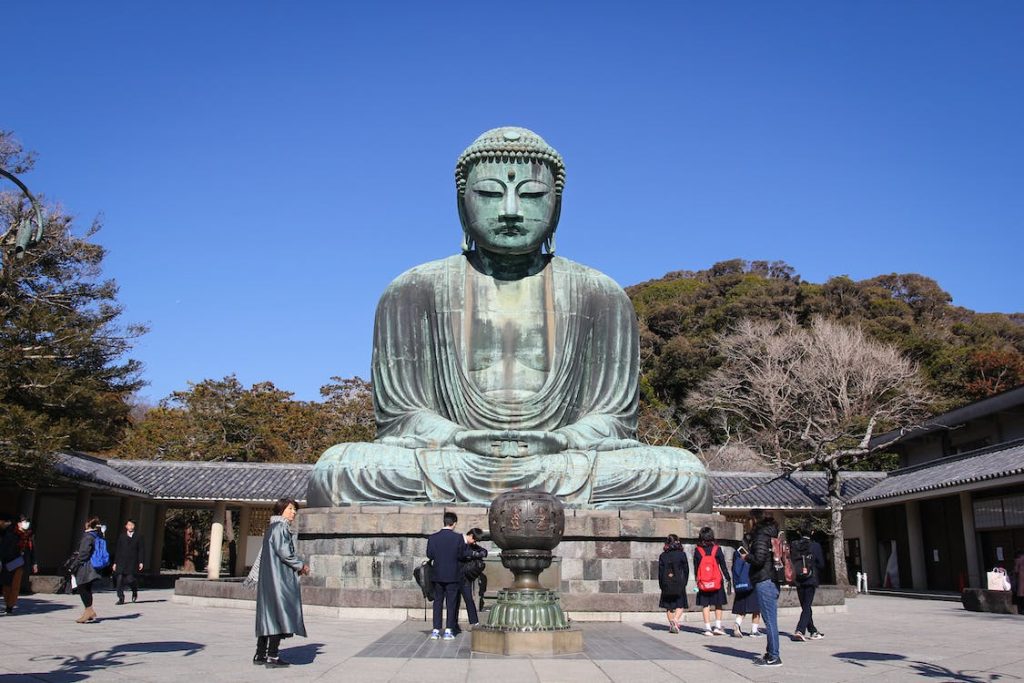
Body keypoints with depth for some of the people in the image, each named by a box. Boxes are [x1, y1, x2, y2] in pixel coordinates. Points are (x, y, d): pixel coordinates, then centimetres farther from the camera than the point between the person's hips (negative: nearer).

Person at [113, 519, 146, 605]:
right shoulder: (121, 536, 12)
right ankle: (121, 598, 2)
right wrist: (115, 562, 7)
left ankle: (135, 592, 22)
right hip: (121, 562, 2)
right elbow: (118, 550, 12)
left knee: (130, 579, -9)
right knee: (120, 579, -7)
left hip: (133, 562, -2)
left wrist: (141, 562, -4)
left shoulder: (138, 536, 6)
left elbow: (141, 550, 3)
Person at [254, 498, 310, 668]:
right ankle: (272, 657, -9)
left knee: (269, 615, 11)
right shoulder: (279, 527, -10)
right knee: (280, 612, -9)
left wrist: (297, 568, 12)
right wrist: (300, 565, -6)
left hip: (269, 578, 10)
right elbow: (283, 551, -19)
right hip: (279, 577, -10)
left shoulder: (274, 528, 20)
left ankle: (260, 655, 15)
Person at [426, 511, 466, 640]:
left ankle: (436, 630, 9)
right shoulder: (458, 537, -11)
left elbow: (429, 554, -1)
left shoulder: (433, 537, -4)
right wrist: (464, 543, 10)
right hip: (453, 575, -2)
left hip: (438, 575, 2)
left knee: (437, 602, 10)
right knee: (451, 603, 6)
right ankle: (448, 630, 5)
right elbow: (462, 555, -6)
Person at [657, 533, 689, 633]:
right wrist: (684, 583, 10)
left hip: (666, 584, 2)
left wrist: (661, 586, 9)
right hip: (679, 583, -2)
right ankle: (675, 620, -19)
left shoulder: (662, 556, 2)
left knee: (669, 606, 12)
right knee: (680, 605, 2)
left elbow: (660, 572, 3)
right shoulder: (681, 554, -2)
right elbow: (686, 570, 0)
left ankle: (671, 624, 11)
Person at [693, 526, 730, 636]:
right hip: (717, 581, -1)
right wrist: (728, 579, 5)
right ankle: (718, 626, 6)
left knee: (705, 605, 6)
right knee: (718, 604, 13)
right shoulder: (717, 549, -6)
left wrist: (697, 580, 16)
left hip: (703, 582, 1)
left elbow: (695, 567, 5)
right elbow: (723, 566, -2)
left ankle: (707, 628, 3)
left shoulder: (697, 550, -2)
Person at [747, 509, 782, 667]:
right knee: (771, 619, 14)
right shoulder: (773, 532, 14)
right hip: (773, 580, 10)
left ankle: (774, 657, -4)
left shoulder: (761, 534, -13)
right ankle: (771, 653, 21)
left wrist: (746, 556, -3)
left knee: (770, 619, -6)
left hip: (764, 581, -10)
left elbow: (759, 558, -22)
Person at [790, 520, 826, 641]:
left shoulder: (793, 545, -2)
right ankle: (799, 630, -16)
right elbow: (821, 564, -3)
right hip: (811, 580, -3)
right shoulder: (815, 545, -8)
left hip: (798, 580, 3)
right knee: (807, 607, -2)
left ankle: (813, 632, 25)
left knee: (805, 607, 15)